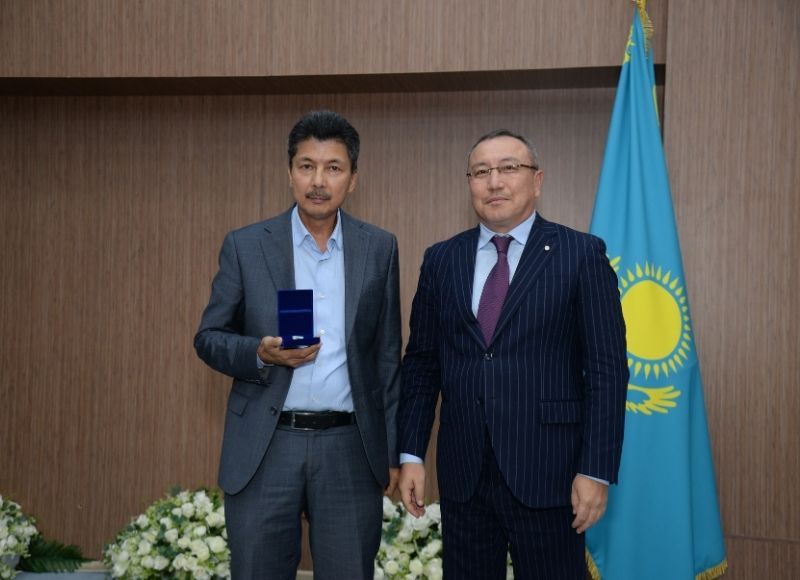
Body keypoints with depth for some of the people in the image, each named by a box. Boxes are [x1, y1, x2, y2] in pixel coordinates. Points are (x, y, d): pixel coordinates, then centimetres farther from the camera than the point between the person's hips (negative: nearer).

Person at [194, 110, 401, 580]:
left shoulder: (379, 249, 6)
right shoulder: (246, 246, 2)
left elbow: (388, 355, 9)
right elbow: (209, 338, 6)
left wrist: (393, 451, 7)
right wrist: (261, 353, -15)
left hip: (350, 449, 1)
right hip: (265, 448, 0)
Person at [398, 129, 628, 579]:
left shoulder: (582, 255, -3)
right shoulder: (442, 260, 9)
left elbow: (607, 368, -6)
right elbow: (421, 363, 10)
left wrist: (596, 471, -11)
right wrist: (411, 454, 4)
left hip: (546, 474, -3)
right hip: (462, 474, 3)